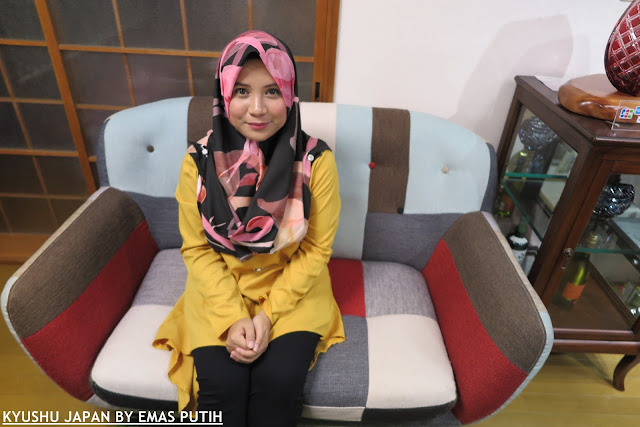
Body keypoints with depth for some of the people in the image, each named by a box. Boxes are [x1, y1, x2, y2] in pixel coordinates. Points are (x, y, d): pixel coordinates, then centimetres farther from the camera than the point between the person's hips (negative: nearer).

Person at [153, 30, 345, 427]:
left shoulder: (316, 160, -15)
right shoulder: (199, 160, -11)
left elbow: (316, 250, -8)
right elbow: (196, 249, -4)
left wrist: (269, 314, -15)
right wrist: (232, 318, -14)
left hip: (292, 290, 0)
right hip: (220, 291, 1)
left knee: (278, 381, -19)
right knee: (222, 385, -17)